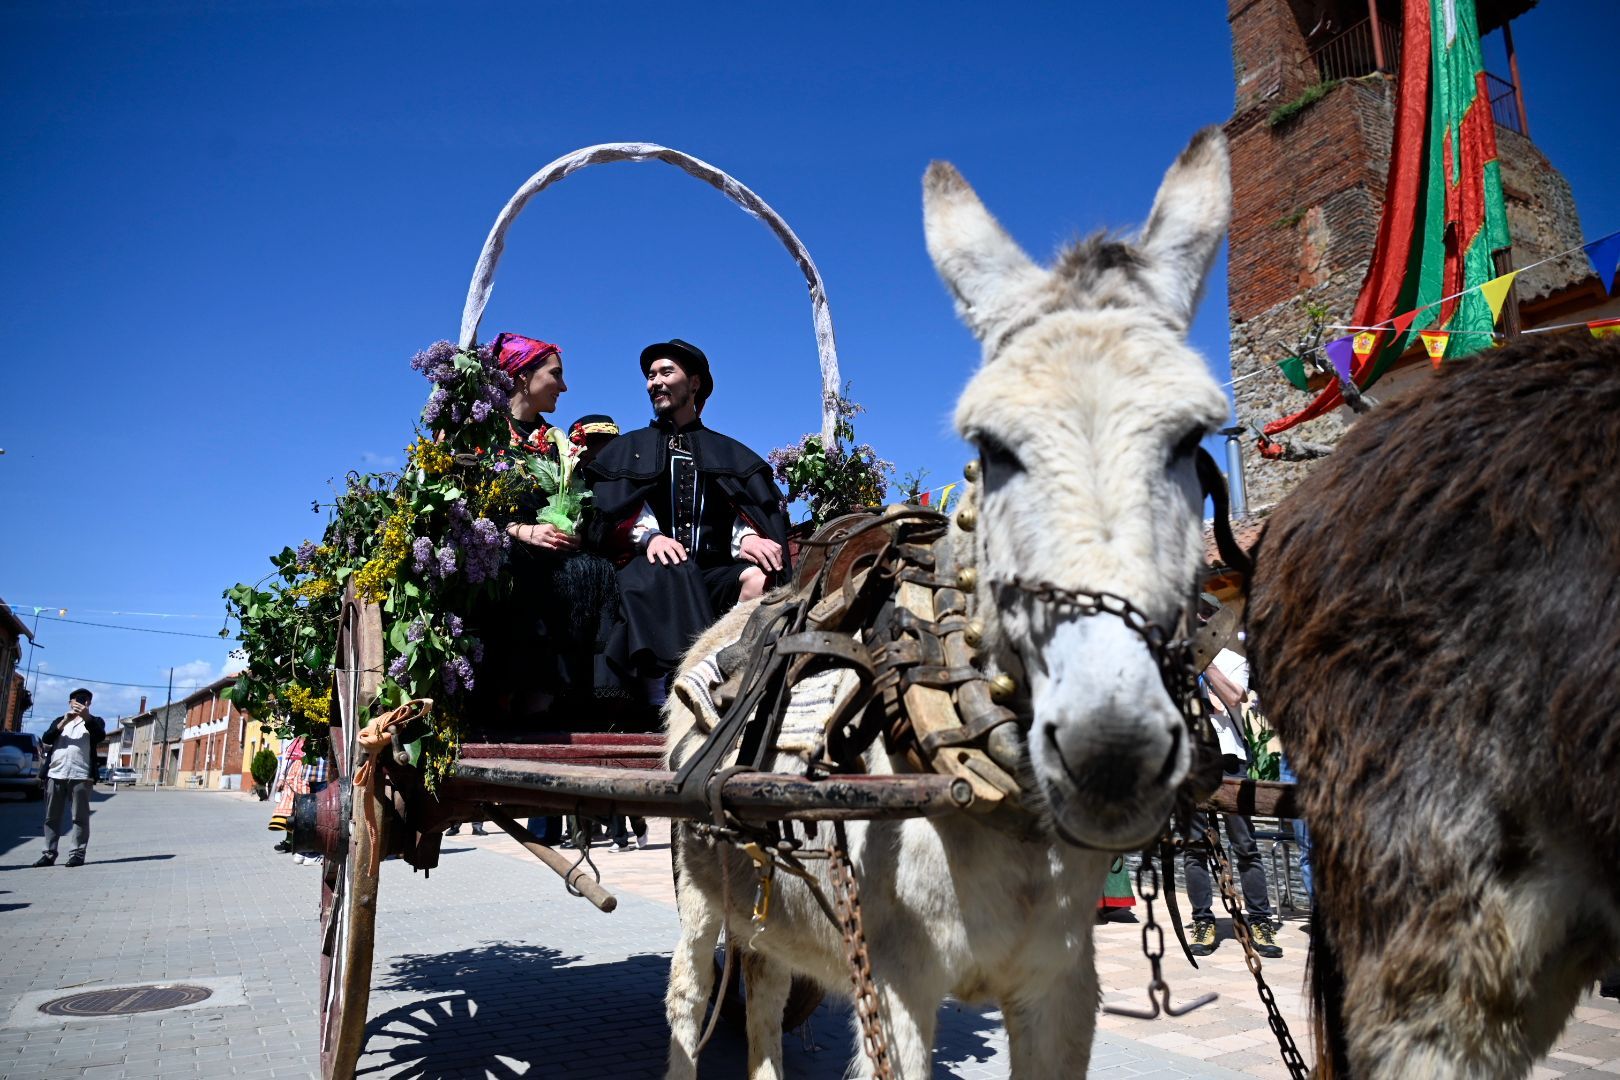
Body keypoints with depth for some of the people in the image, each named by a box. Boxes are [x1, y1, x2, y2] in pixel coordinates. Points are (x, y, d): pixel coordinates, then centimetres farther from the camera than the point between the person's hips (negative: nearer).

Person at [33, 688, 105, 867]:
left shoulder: (94, 721, 13)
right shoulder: (59, 721, 22)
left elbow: (100, 736, -8)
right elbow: (46, 739, 5)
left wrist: (87, 717, -21)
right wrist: (64, 722, -9)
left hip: (81, 776, -3)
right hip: (55, 774, 3)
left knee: (80, 817, -5)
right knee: (51, 817, 4)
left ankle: (77, 853, -5)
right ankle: (49, 853, 8)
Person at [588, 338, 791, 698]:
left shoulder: (729, 453, 23)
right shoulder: (628, 449, 21)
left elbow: (755, 508, 8)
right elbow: (608, 511, 5)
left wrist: (747, 538, -17)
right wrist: (648, 536, -17)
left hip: (714, 571, 1)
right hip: (651, 569, -1)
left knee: (759, 577, -32)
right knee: (664, 572, -38)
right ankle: (665, 704, -46)